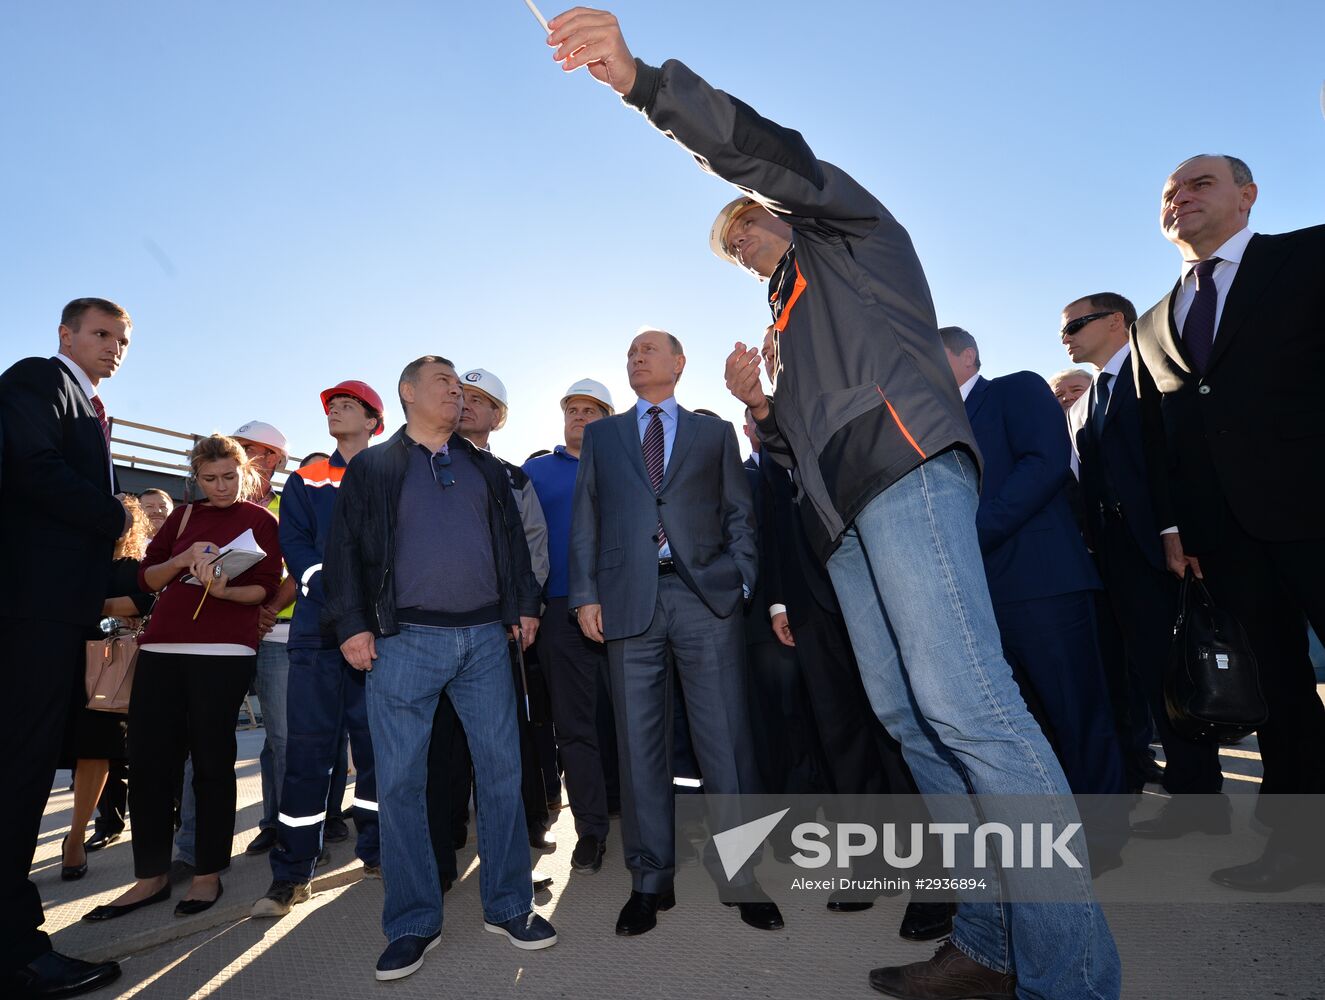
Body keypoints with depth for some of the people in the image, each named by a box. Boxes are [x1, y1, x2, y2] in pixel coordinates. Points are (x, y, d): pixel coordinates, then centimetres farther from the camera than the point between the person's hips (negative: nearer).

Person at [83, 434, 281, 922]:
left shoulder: (261, 521, 5)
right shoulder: (184, 516, 17)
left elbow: (265, 588, -4)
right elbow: (147, 578, 13)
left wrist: (222, 589, -23)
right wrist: (183, 560, -6)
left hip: (224, 652, -4)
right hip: (161, 648, 5)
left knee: (211, 760, 1)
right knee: (147, 761, 4)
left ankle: (208, 874, 13)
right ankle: (151, 877, 18)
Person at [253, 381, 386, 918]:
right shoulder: (304, 481, 14)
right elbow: (296, 546, 2)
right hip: (319, 629, 1)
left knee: (378, 742, 5)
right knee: (307, 748, 0)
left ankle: (376, 851, 20)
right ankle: (291, 874, 10)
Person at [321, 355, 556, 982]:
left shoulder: (485, 468, 18)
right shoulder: (371, 468, 8)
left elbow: (512, 538, 16)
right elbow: (345, 549, 3)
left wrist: (524, 605, 6)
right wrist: (352, 626, -6)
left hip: (485, 638, 3)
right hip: (405, 642, -2)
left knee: (501, 772, 5)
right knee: (400, 783, 1)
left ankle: (508, 906, 21)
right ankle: (413, 924, 18)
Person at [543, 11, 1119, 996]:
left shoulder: (846, 231, 21)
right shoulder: (788, 322, 38)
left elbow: (773, 154, 1)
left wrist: (643, 78, -6)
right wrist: (759, 405, 14)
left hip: (904, 468, -8)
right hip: (846, 511, 8)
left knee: (963, 703, -19)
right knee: (908, 716, 1)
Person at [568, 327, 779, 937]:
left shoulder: (714, 432, 16)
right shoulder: (601, 435, 18)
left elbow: (739, 514, 12)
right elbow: (585, 519, 12)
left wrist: (742, 581, -1)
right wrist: (586, 594, 1)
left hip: (707, 596, -1)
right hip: (629, 601, 1)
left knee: (726, 740, 0)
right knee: (639, 743, 5)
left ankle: (746, 879, 14)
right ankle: (650, 882, 18)